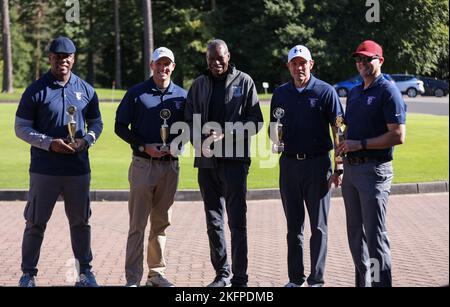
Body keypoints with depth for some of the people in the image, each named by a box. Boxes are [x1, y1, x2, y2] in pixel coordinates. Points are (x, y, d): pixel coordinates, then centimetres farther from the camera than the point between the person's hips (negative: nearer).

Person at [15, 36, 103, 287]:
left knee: (81, 222, 11)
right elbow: (21, 127, -2)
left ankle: (85, 273, 22)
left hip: (78, 169, 3)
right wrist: (49, 143, -15)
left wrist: (87, 140, -5)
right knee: (36, 222, 2)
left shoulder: (86, 90, 8)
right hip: (44, 169, -3)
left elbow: (96, 123, 16)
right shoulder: (36, 90, -2)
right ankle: (28, 274, 11)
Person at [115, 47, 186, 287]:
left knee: (161, 223, 12)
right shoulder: (136, 93, 0)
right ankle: (133, 278, -3)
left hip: (170, 166, 4)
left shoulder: (182, 96, 9)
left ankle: (157, 273, 21)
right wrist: (144, 146, -11)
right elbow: (120, 127, 1)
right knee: (138, 224, -5)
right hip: (143, 165, -3)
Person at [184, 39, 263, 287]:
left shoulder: (243, 81, 3)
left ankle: (239, 278, -4)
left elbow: (255, 121, -1)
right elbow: (190, 120, 12)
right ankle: (222, 274, 19)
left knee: (237, 220, -7)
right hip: (206, 161, 4)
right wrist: (201, 141, -8)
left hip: (235, 160, -4)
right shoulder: (199, 85, 14)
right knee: (213, 221, 9)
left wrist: (225, 136, -13)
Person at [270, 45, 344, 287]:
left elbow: (338, 130, -4)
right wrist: (275, 137, -3)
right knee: (293, 225, 9)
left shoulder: (325, 91, -2)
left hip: (317, 163, -4)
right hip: (289, 164, 4)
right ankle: (296, 278, 17)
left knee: (318, 226, 2)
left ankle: (316, 279, 8)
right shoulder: (280, 93, 11)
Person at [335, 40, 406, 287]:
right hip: (351, 169, 9)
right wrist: (343, 145, 9)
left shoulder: (388, 91, -9)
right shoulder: (354, 93, 18)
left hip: (374, 169, -8)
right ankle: (362, 282, 23)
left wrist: (361, 144, -17)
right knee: (355, 234, 14)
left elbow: (398, 136, -17)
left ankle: (381, 282, -3)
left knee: (375, 235, -8)